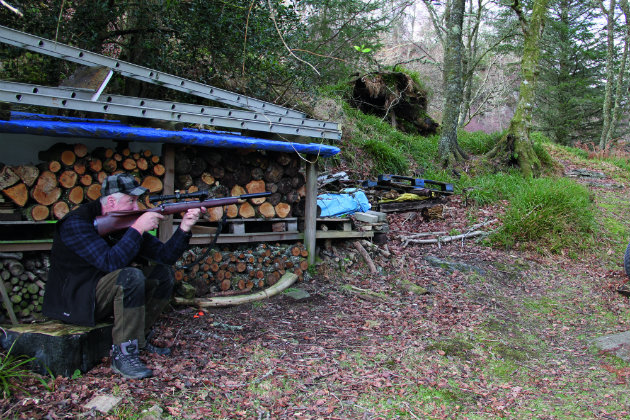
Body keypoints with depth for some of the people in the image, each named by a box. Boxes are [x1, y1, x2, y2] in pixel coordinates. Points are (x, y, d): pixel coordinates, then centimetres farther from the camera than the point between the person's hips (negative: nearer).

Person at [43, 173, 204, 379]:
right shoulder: (77, 222, -19)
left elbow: (165, 256, -1)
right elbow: (110, 262, -33)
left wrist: (184, 228, -16)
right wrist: (138, 228, -29)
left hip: (107, 295, 8)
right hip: (73, 301, -8)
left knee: (163, 273, 0)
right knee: (131, 277, -32)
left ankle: (139, 339, 5)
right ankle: (124, 354, -23)